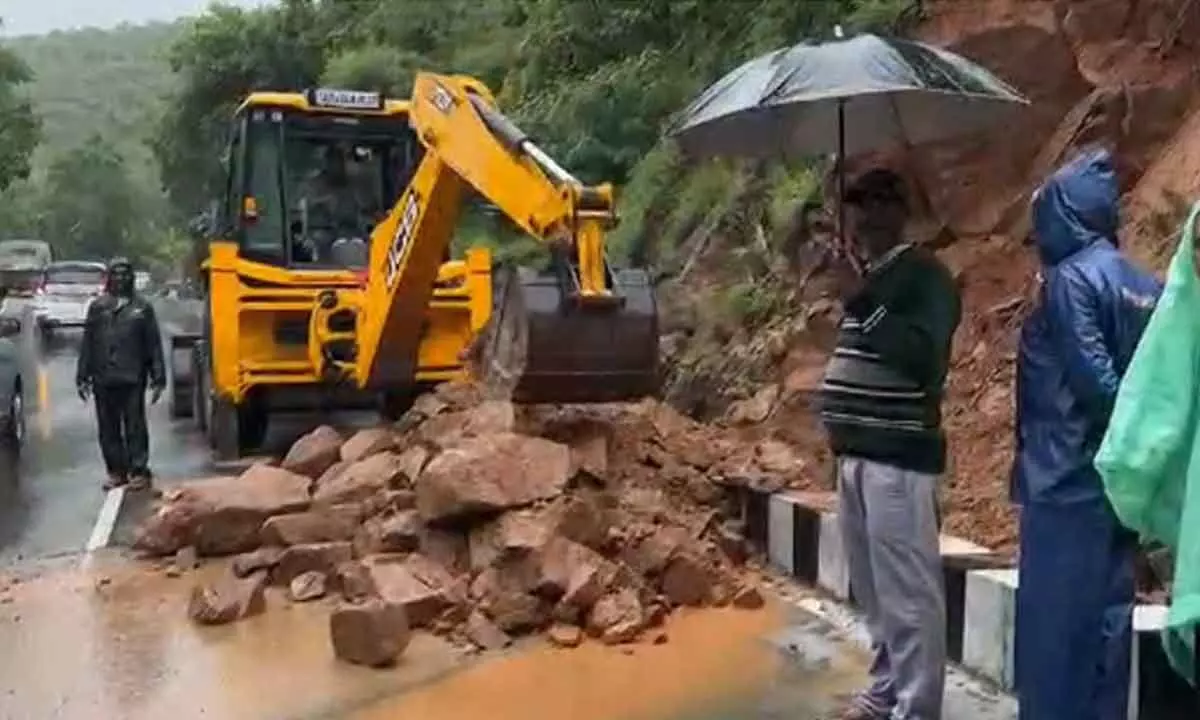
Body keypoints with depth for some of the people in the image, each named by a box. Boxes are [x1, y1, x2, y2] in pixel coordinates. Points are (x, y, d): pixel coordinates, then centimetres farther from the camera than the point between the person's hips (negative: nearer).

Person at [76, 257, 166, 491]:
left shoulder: (142, 307, 3)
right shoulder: (97, 306, 8)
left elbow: (154, 345, 2)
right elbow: (87, 343, 8)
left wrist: (158, 378, -2)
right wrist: (83, 377, 4)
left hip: (133, 378, -2)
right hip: (104, 379, 2)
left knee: (135, 426, 0)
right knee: (108, 428, 8)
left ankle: (139, 470, 7)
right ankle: (116, 470, 17)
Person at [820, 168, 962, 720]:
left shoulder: (924, 275, -9)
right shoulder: (866, 276, 17)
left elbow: (922, 354, -24)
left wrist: (862, 301, -24)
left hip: (897, 456, -9)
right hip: (856, 452, 9)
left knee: (907, 591, -6)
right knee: (872, 588, 16)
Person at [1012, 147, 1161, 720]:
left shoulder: (1071, 278, -12)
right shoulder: (1145, 284, 11)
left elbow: (1093, 379, -19)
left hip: (1069, 480, -8)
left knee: (1054, 625, -1)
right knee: (1106, 619, 12)